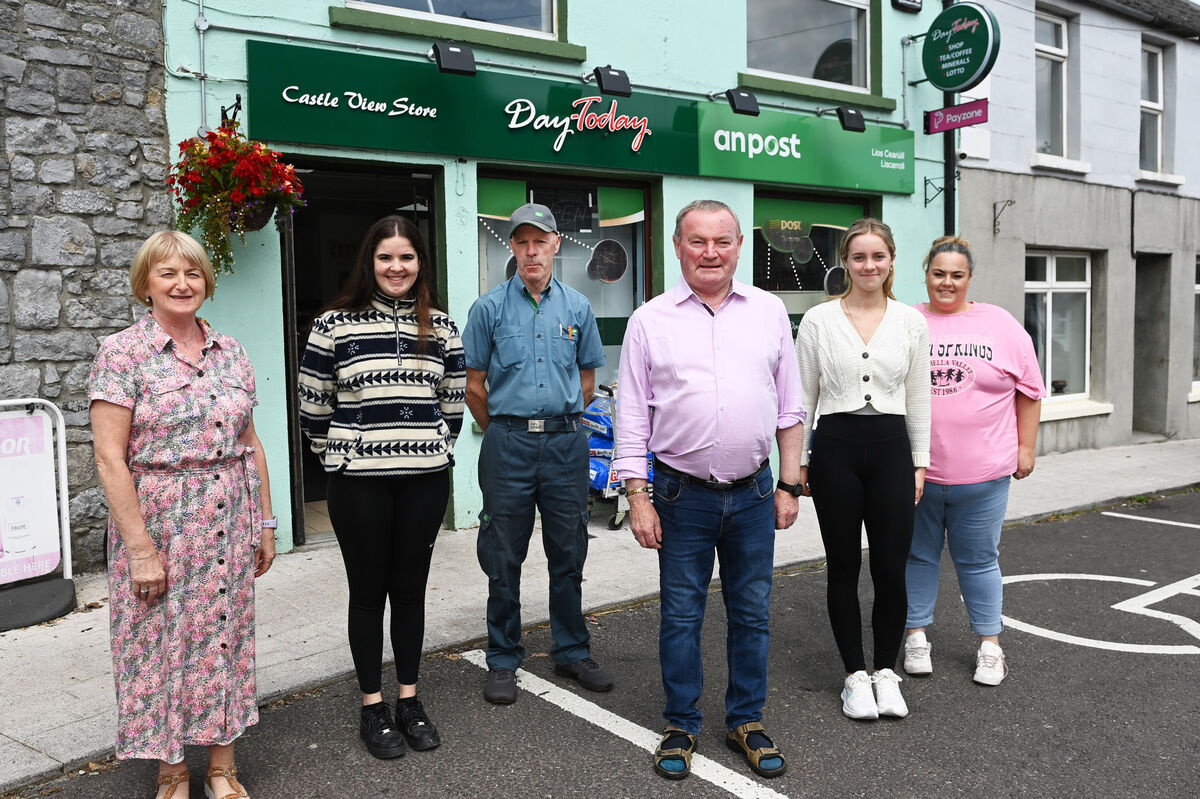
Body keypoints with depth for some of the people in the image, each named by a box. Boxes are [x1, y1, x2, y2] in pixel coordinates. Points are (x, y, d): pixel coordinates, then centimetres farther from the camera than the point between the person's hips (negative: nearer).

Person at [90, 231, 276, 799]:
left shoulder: (230, 352, 8)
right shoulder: (122, 353, -7)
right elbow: (110, 457, -12)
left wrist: (264, 524, 10)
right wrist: (141, 548, -16)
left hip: (230, 525, 4)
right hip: (157, 523, -4)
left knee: (225, 637, 10)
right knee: (163, 644, 6)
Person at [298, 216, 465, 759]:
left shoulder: (441, 327, 6)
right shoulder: (334, 325, -3)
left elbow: (453, 403, 13)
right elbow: (312, 406, 3)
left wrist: (432, 449, 11)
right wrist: (340, 454, 7)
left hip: (426, 479, 2)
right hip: (359, 483, -2)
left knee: (410, 588, 12)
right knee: (368, 591, 9)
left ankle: (409, 700, 26)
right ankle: (372, 708, 22)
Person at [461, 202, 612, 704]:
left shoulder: (577, 307, 7)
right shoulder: (489, 308, 0)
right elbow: (474, 385, 5)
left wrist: (560, 425, 13)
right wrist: (504, 432, 10)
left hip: (566, 443, 2)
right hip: (508, 446, -2)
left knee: (569, 554, 10)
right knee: (504, 559, 6)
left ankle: (572, 652, 25)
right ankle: (503, 661, 19)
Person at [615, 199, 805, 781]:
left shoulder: (769, 311, 6)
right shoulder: (650, 320, 0)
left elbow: (788, 407, 9)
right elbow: (632, 417, 0)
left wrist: (789, 486, 6)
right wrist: (638, 497, -5)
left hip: (753, 493, 2)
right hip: (683, 494, -2)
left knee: (751, 613, 12)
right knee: (681, 615, 8)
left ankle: (747, 721, 29)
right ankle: (681, 726, 24)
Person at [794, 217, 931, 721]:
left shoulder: (911, 322, 5)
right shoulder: (818, 321, -1)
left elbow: (918, 397, 9)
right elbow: (803, 395, 3)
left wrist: (920, 462, 7)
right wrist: (798, 460, 1)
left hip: (891, 447, 2)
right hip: (835, 447, -1)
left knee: (891, 569, 2)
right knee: (844, 569, 6)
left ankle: (885, 672, 21)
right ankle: (855, 676, 20)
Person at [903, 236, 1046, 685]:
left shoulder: (1001, 326, 3)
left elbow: (1029, 391, 7)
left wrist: (1026, 448, 3)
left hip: (983, 474, 0)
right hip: (915, 471, 0)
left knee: (979, 560, 10)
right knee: (918, 555, 12)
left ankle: (990, 646, 23)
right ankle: (916, 636, 26)